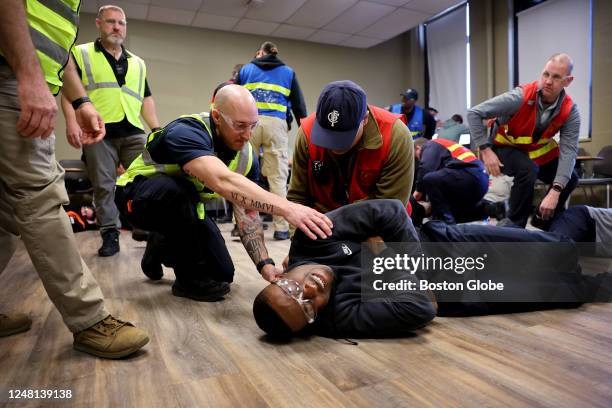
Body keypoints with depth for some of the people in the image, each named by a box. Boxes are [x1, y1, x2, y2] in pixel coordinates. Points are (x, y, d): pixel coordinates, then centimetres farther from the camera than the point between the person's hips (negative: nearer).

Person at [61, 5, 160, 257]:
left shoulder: (138, 63, 22)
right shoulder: (81, 54, 11)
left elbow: (146, 99, 20)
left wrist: (156, 129, 9)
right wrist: (71, 122, -13)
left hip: (134, 132, 3)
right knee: (104, 186, -1)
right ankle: (110, 235, 6)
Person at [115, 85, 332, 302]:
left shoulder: (246, 155, -14)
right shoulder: (186, 132, -35)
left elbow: (247, 213, -15)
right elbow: (222, 182, -53)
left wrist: (265, 263, -29)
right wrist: (286, 208, -61)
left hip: (184, 207, 6)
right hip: (139, 195, -5)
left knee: (223, 274, -3)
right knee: (177, 188, -40)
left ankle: (162, 246, 23)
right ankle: (190, 278, -17)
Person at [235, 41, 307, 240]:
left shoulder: (245, 70, 21)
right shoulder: (288, 72, 20)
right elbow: (299, 105, 16)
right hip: (276, 124, 0)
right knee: (278, 177, -1)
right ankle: (281, 227, -2)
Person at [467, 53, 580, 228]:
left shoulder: (570, 111, -18)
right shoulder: (520, 97, -31)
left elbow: (568, 150, -24)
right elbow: (474, 113, -29)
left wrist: (555, 191, -37)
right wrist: (486, 151, -32)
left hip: (538, 149, 5)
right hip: (505, 146, -5)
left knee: (569, 178, -5)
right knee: (528, 170, -32)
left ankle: (546, 218, 21)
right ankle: (514, 223, -13)